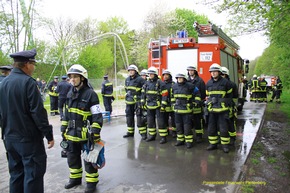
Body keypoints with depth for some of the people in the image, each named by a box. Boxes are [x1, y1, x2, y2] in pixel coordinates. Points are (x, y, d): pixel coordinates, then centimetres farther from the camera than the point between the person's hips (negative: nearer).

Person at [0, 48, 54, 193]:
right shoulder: (28, 82, -16)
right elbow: (38, 113, -19)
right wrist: (49, 135, -12)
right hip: (29, 138, -8)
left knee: (16, 174, 18)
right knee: (33, 175, 2)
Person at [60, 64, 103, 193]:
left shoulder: (90, 94, -14)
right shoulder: (70, 94, 8)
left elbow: (97, 116, -16)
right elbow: (66, 113, 17)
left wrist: (95, 133, -19)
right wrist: (64, 129, 16)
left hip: (85, 134, -7)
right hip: (71, 133, 7)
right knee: (72, 157, 20)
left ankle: (92, 182, 24)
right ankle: (75, 178, 40)